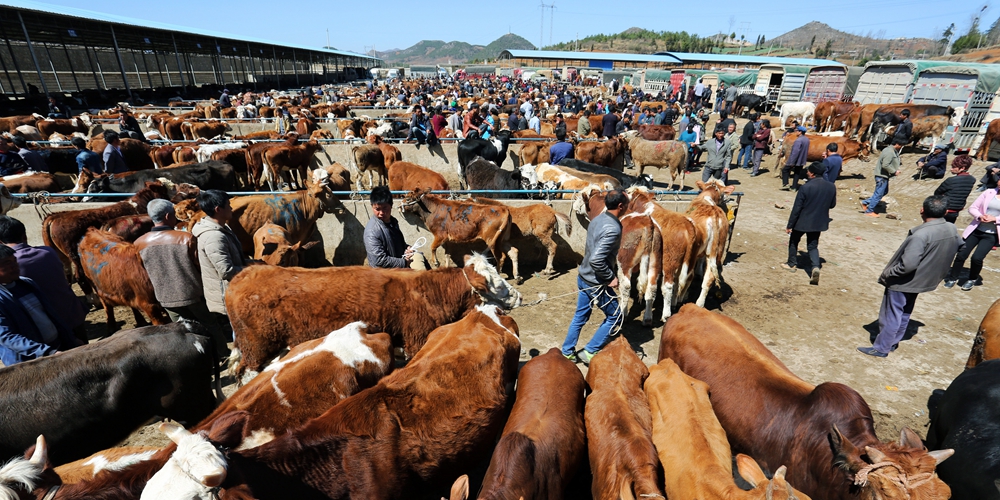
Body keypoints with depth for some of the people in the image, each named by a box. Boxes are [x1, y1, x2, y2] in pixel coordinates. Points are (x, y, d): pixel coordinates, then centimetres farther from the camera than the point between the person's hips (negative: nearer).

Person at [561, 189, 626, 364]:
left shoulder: (597, 219, 3)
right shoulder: (613, 228, -24)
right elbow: (596, 260, -32)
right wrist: (611, 277, -18)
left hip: (584, 277, 9)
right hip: (597, 283, -9)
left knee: (580, 316, 20)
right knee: (615, 317, 11)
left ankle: (567, 352, 31)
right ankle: (590, 351, 15)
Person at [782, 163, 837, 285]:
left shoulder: (806, 187, -21)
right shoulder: (831, 187, -4)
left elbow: (796, 208, -17)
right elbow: (832, 205, 9)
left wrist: (789, 225, -11)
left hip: (802, 222, -4)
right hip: (818, 222, 5)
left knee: (793, 241, 19)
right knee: (813, 246, 14)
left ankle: (791, 264, 31)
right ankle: (815, 267, -8)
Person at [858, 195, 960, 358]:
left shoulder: (921, 234, -30)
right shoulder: (951, 229, -3)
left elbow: (908, 264, -34)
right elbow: (959, 247, 17)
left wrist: (888, 273, -18)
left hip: (902, 282, -8)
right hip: (922, 280, 8)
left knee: (890, 316, 6)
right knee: (904, 314, 22)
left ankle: (881, 348, 18)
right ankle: (892, 342, 36)